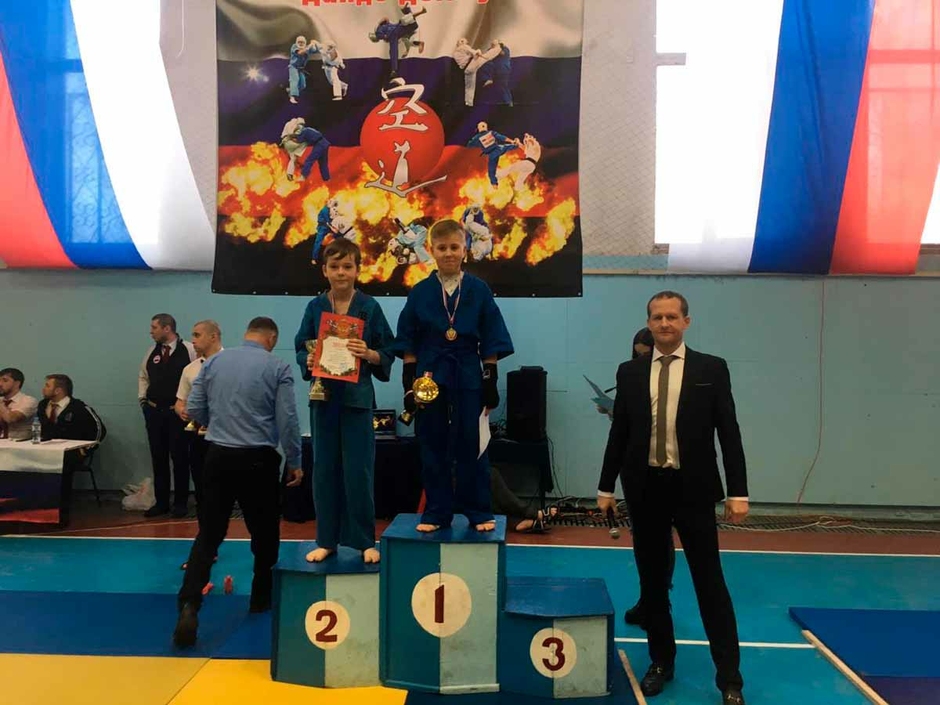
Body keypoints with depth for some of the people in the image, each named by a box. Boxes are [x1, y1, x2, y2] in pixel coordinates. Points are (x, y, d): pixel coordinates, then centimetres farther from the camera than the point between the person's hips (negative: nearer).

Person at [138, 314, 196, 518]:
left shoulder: (188, 350, -10)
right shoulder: (152, 352, 8)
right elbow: (143, 377, 20)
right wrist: (142, 398, 10)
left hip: (179, 412, -5)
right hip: (154, 412, 5)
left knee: (180, 458, 2)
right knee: (158, 458, 11)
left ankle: (180, 503, 14)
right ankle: (161, 502, 21)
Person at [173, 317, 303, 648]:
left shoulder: (213, 362, 4)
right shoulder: (277, 367, -6)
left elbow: (194, 410, 5)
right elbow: (287, 420, -8)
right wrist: (295, 462, 3)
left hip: (218, 456, 3)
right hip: (258, 460, -2)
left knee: (208, 534, 5)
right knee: (264, 532, 16)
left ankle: (189, 606, -9)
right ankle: (262, 598, 30)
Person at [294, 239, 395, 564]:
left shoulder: (369, 306, -1)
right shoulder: (315, 307, 5)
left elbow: (388, 354, 0)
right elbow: (301, 348, 10)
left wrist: (369, 353, -20)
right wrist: (308, 361, -11)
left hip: (357, 396, -2)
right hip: (323, 396, 2)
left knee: (358, 471, 0)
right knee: (324, 470, 8)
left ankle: (365, 541, 15)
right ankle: (327, 540, 21)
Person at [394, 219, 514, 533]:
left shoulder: (479, 290, 0)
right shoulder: (420, 292, 2)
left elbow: (491, 343, 1)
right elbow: (408, 344, 4)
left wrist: (490, 381, -2)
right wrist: (409, 383, -1)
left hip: (468, 376, -1)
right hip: (430, 376, 1)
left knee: (471, 445, 5)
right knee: (432, 447, 7)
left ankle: (478, 512, 18)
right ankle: (437, 512, 19)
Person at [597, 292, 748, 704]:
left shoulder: (711, 369, -1)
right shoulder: (630, 372, 4)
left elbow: (729, 433, -2)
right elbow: (619, 433, 7)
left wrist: (738, 491, -7)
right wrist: (606, 487, 7)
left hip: (693, 488, -2)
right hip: (645, 488, 2)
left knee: (710, 583, 4)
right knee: (652, 582, 11)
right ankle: (661, 662, 27)